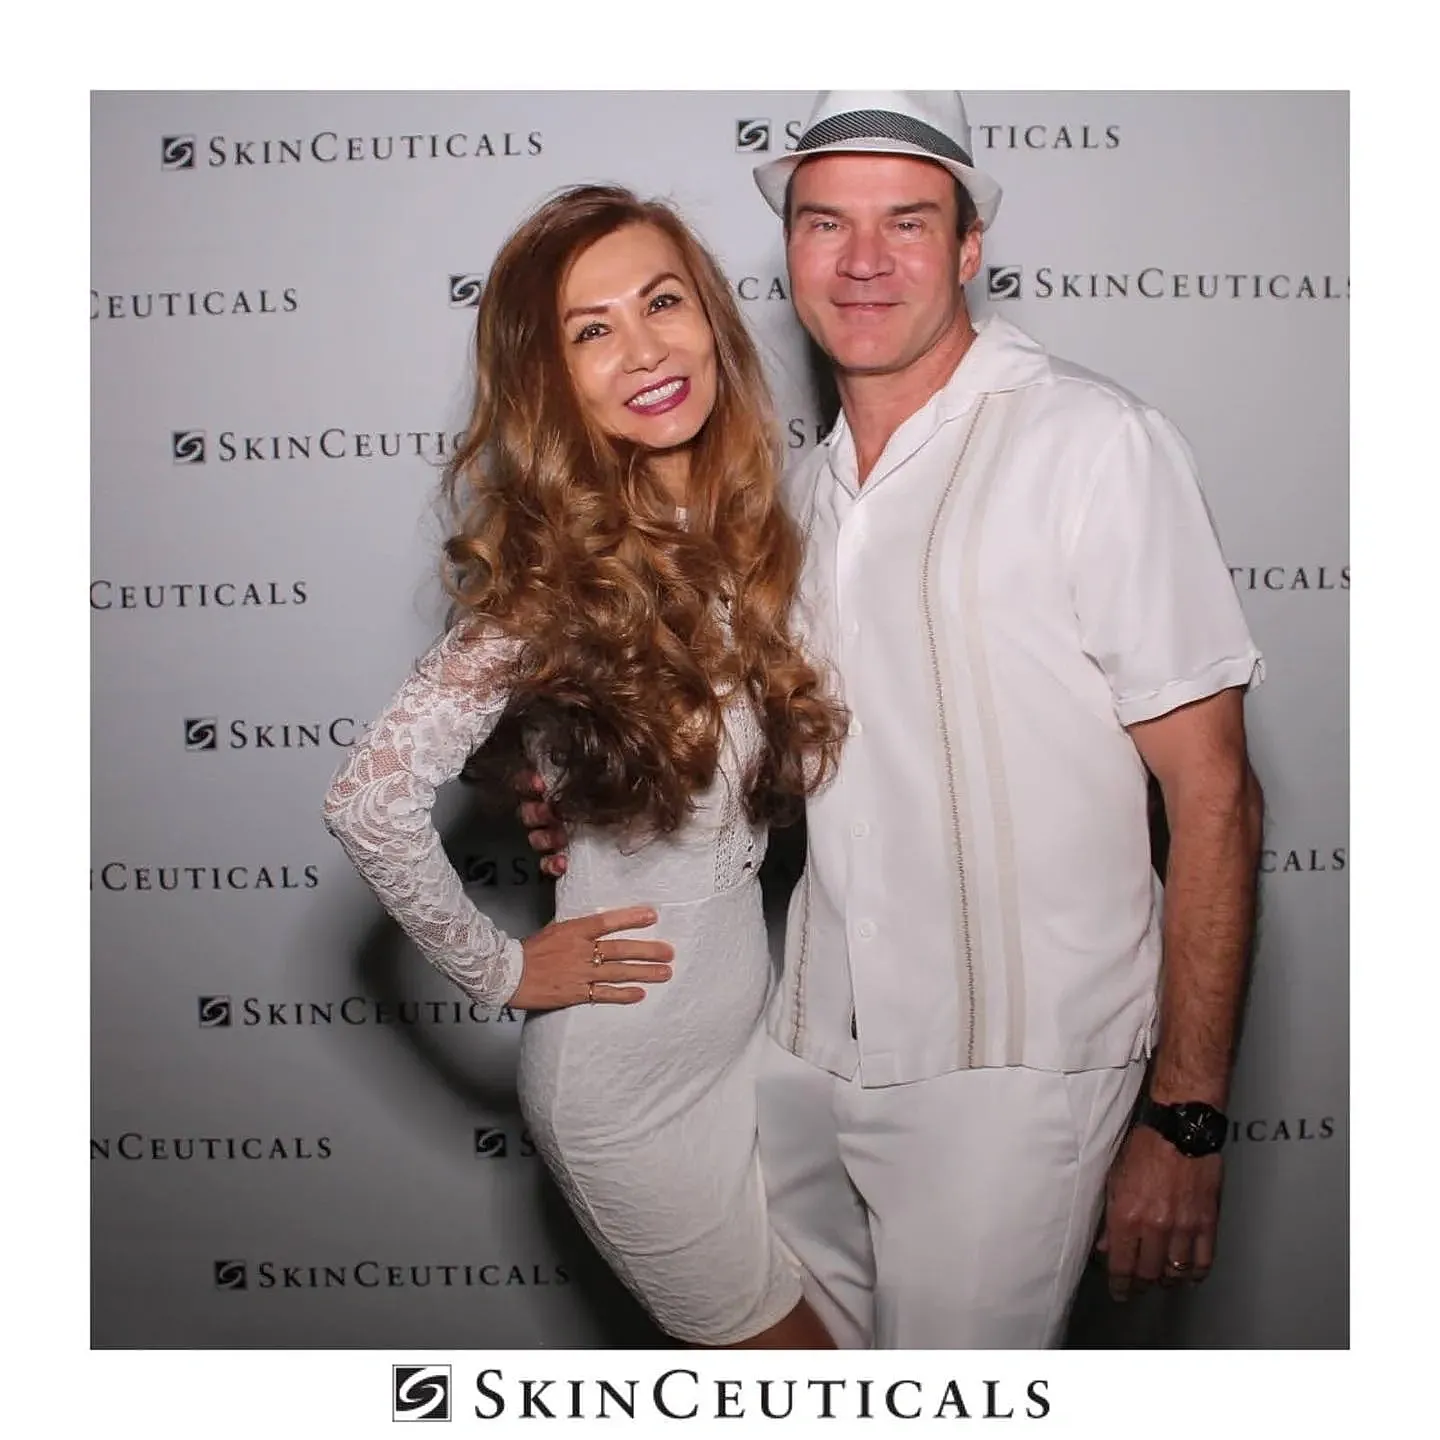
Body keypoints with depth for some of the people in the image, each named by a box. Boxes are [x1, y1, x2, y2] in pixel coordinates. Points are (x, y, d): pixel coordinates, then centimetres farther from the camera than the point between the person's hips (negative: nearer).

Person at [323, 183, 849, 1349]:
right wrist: (502, 970, -16)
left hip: (753, 1023, 6)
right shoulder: (557, 578, -22)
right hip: (633, 1075, -6)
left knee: (837, 1312, 23)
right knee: (784, 1341, 13)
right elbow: (371, 803, -27)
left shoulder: (746, 528, -3)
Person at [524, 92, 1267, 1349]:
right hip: (808, 1047, 7)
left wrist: (1184, 1117, -14)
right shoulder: (807, 485, 10)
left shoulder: (1095, 443, -11)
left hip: (1011, 1068, -6)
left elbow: (1213, 796, -12)